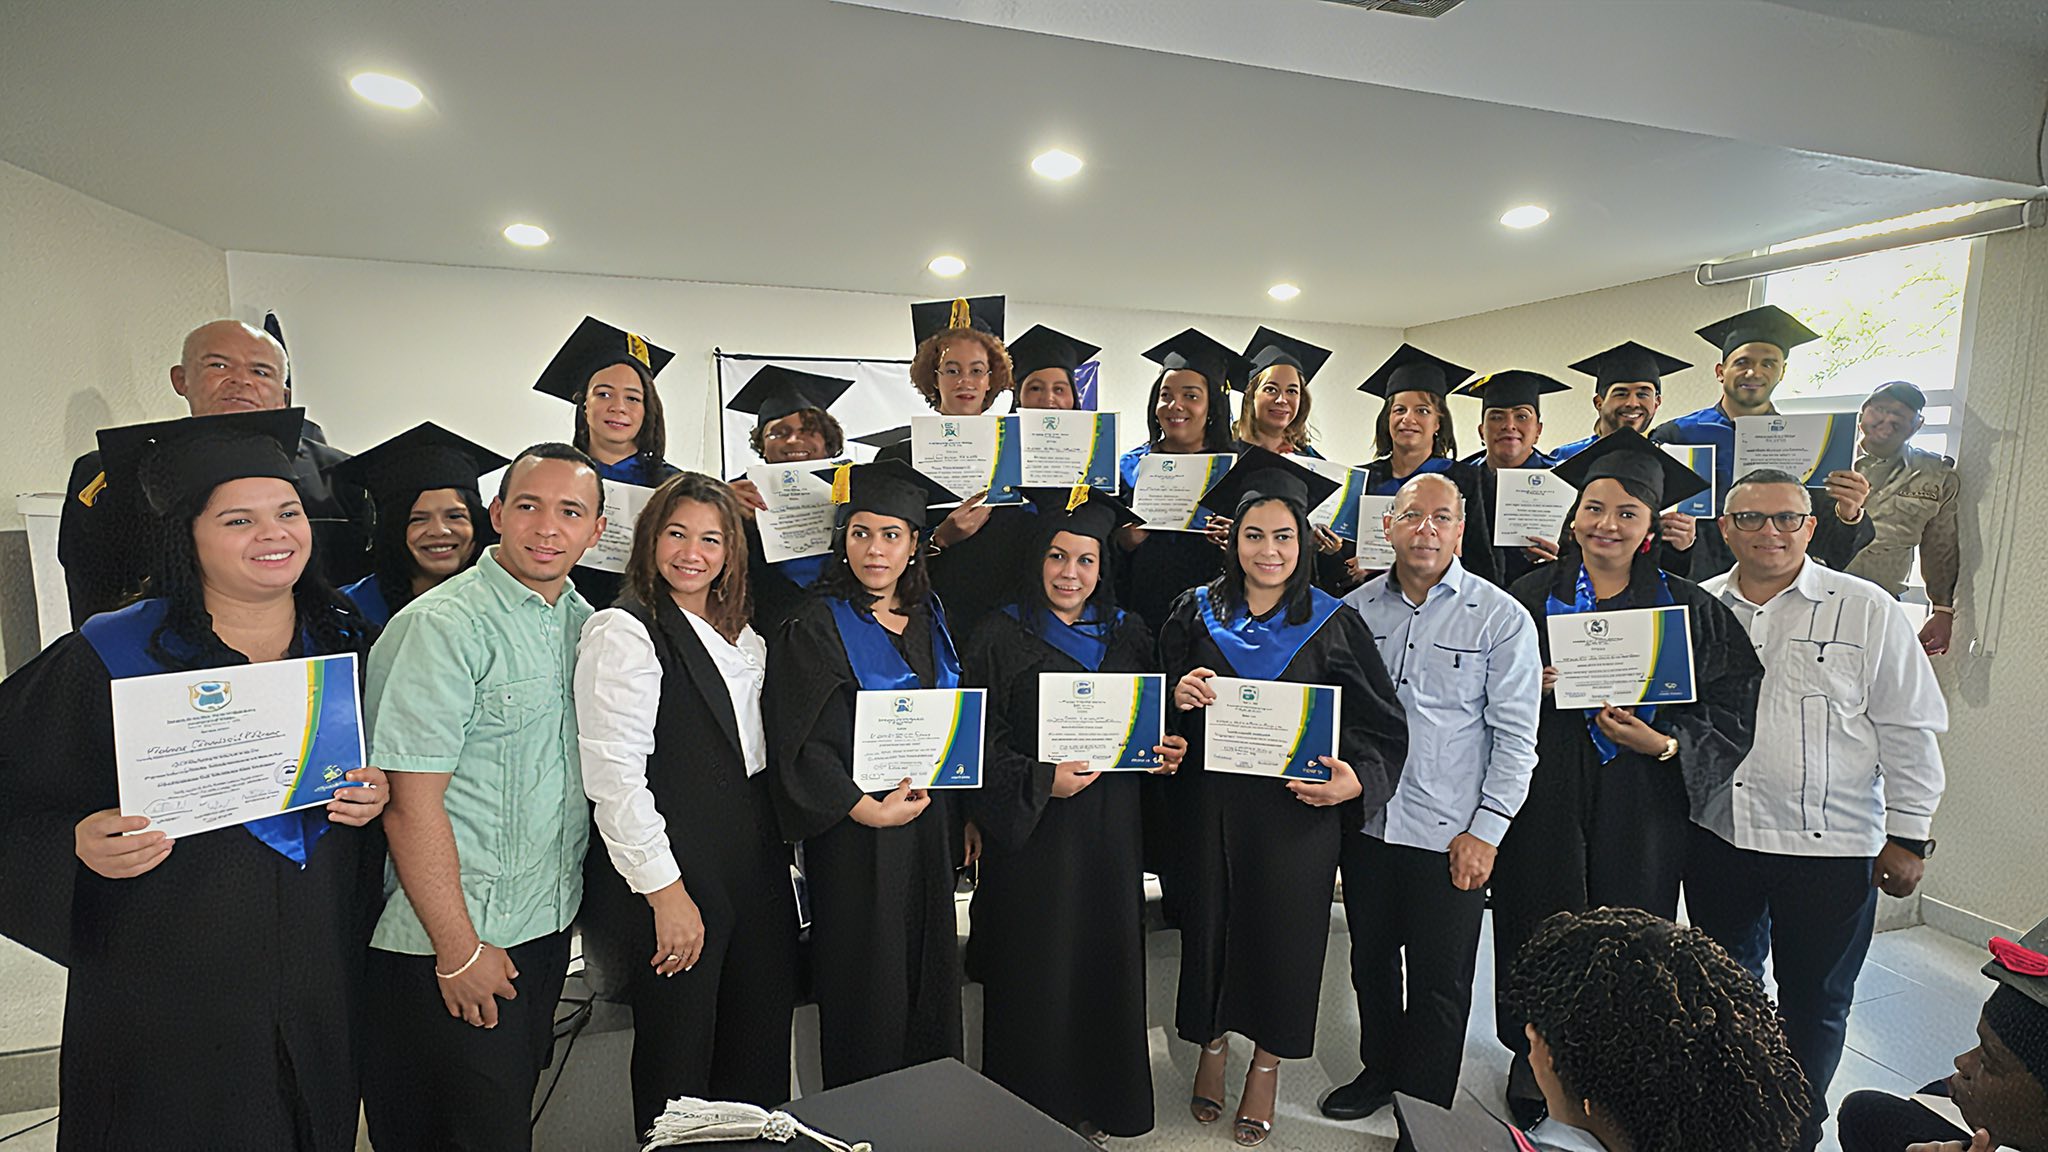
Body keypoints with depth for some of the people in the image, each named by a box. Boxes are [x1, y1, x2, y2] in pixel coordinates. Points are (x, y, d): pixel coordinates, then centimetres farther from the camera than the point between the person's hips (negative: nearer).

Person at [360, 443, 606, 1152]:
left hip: (548, 927, 7)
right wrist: (459, 948, -17)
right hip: (449, 944, -6)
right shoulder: (442, 627, -18)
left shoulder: (583, 622, 5)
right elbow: (410, 800, -20)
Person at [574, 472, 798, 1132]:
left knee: (762, 1056, 15)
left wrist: (779, 854, 15)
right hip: (675, 884, -7)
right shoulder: (623, 631, -11)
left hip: (757, 872, 7)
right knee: (678, 1062, 8)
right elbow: (615, 774, -17)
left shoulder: (743, 638, 12)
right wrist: (665, 891, -17)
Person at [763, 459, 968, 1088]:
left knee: (929, 973, 15)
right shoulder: (817, 626, -11)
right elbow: (799, 744, -16)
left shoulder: (930, 618, 7)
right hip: (855, 828, -5)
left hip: (928, 821, 6)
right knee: (871, 987, 5)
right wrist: (869, 809, -20)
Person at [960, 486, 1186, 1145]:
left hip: (1111, 831, 4)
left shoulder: (1127, 634, 8)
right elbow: (978, 745, -7)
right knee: (1036, 976, 4)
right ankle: (1033, 1114, 27)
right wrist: (1041, 781, -19)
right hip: (1032, 835, -4)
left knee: (1107, 963, 12)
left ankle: (1097, 1106, 34)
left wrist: (1166, 753, -3)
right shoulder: (1002, 636, -5)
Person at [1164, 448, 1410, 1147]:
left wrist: (1355, 780, -21)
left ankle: (1267, 1065, 36)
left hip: (1298, 812, -1)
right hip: (1212, 806, 1)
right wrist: (1179, 696, -16)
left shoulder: (1332, 625, -4)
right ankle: (1211, 1044, 39)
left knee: (1282, 931, 11)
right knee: (1211, 923, 13)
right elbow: (1165, 715, 6)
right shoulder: (1196, 614, 0)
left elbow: (1382, 728, -3)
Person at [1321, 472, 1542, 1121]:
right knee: (1370, 961, 18)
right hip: (1367, 822, 4)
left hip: (1451, 835, -3)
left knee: (1439, 982, 10)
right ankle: (1379, 1071, 41)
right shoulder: (1356, 608, 3)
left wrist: (1485, 831, -10)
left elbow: (1516, 736, -7)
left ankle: (1424, 1112, 30)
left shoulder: (1501, 618, -6)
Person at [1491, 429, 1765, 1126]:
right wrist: (1531, 686, -15)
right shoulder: (1531, 596, 2)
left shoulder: (1688, 609, 3)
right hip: (1546, 803, 0)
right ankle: (1534, 1061, 27)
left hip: (1641, 806, 0)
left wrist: (1665, 744, -16)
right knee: (1542, 933, 7)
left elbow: (1730, 710, 0)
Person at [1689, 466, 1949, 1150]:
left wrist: (1908, 836, -3)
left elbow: (1909, 730, -3)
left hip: (1831, 844, -2)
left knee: (1814, 1004, 14)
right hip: (1718, 837, 3)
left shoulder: (1866, 610, -6)